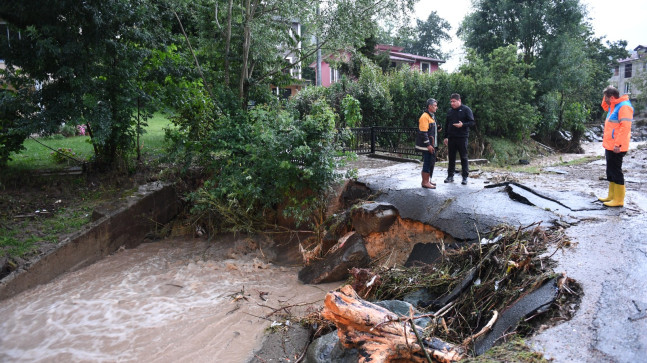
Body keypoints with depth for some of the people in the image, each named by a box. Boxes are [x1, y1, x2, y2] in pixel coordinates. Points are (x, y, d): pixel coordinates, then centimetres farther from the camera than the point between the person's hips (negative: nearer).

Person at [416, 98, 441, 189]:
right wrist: (428, 145, -23)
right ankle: (425, 182, 1)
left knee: (431, 162, 16)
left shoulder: (432, 116, 17)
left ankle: (428, 180, 26)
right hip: (426, 145, -10)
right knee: (427, 163, -6)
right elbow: (423, 132, -21)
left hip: (431, 145, 10)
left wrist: (437, 129, 9)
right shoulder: (424, 117, -16)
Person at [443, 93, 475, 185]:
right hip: (451, 138, 5)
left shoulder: (466, 110, -3)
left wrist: (463, 125, -22)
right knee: (451, 157, 8)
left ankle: (465, 177, 7)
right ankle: (450, 176, 15)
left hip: (462, 137, -4)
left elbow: (472, 122, -6)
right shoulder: (449, 111, 13)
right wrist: (446, 137, 14)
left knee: (464, 157, 1)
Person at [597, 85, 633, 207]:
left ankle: (619, 200, -1)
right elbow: (605, 106, 37)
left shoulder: (624, 107, -15)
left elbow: (625, 127, -22)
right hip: (610, 146, 10)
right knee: (610, 172, 15)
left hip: (616, 147, -10)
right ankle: (612, 196, 24)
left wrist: (618, 144, -26)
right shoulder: (613, 106, 14)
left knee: (616, 172, -6)